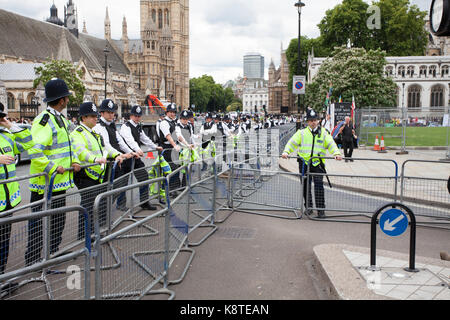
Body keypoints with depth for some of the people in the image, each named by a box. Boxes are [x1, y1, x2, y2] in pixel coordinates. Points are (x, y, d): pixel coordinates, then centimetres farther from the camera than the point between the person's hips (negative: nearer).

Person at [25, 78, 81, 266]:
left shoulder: (61, 119, 13)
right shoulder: (43, 121, -18)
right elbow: (34, 151, -26)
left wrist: (73, 162, 8)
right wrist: (52, 168, -25)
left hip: (60, 181, 10)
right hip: (45, 183, -9)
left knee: (58, 219, 19)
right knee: (39, 222, -1)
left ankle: (53, 252, 33)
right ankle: (32, 260, 9)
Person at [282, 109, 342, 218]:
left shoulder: (324, 133, 10)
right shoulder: (301, 133, 9)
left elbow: (331, 144, 0)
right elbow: (293, 142, 2)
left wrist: (336, 153, -19)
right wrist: (286, 151, -16)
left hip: (318, 164, -1)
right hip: (304, 163, 1)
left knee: (319, 185, -11)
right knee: (306, 186, 7)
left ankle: (320, 208, -4)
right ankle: (308, 207, 23)